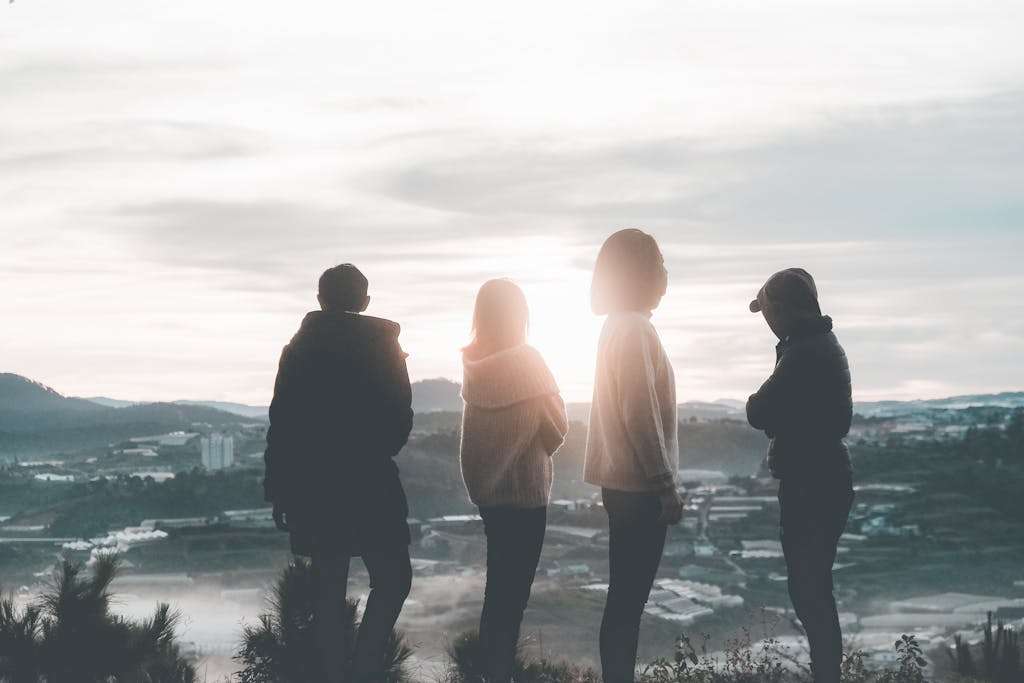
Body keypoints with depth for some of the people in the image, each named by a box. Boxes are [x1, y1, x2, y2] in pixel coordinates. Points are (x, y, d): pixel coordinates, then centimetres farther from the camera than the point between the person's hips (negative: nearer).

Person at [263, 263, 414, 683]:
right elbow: (400, 420, -2)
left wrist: (277, 488, 8)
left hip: (310, 485, 3)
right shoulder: (383, 345, -3)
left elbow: (281, 423, 2)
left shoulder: (300, 347, 4)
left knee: (329, 589, 9)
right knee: (393, 579, 4)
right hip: (369, 483, -3)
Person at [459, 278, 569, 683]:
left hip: (485, 486, 6)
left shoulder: (474, 365, 2)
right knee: (513, 589, -1)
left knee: (498, 585, 16)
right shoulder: (527, 361, -13)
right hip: (524, 488, -6)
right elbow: (557, 429, -9)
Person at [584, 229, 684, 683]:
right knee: (627, 601, -6)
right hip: (638, 485, -10)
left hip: (625, 482, 10)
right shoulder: (636, 328, -15)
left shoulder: (621, 325, 15)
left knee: (625, 599, 11)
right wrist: (667, 487, -17)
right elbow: (640, 415, -20)